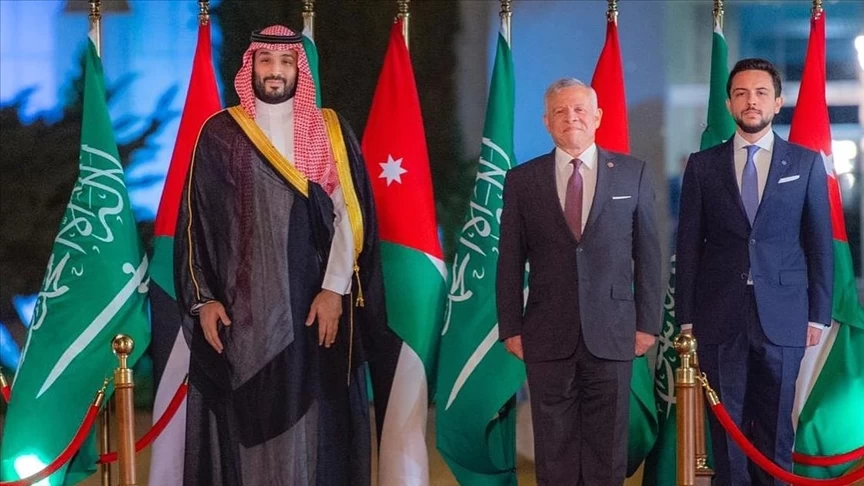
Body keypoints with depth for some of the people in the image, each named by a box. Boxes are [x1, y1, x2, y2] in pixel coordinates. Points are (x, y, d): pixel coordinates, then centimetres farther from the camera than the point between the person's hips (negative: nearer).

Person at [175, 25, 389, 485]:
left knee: (312, 425, 0)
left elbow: (351, 215, 0)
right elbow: (195, 222, 5)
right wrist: (202, 299, -3)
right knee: (246, 424, 2)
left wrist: (335, 289, -10)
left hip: (313, 308, 0)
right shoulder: (219, 135, 5)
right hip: (240, 311, 0)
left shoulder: (331, 133, 6)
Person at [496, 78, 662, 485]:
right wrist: (510, 328, 1)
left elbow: (647, 254, 5)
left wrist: (647, 323, 1)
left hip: (611, 333, 0)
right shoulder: (522, 180, 5)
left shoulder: (633, 173, 5)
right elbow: (510, 262, 6)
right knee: (555, 447, 4)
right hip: (547, 336, 0)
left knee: (607, 445, 4)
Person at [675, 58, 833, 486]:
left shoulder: (806, 163, 6)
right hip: (720, 317, 1)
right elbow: (688, 245, 6)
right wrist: (686, 317, 1)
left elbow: (820, 244, 6)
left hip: (781, 317, -1)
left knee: (775, 427, 4)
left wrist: (819, 315, 1)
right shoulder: (703, 165, 6)